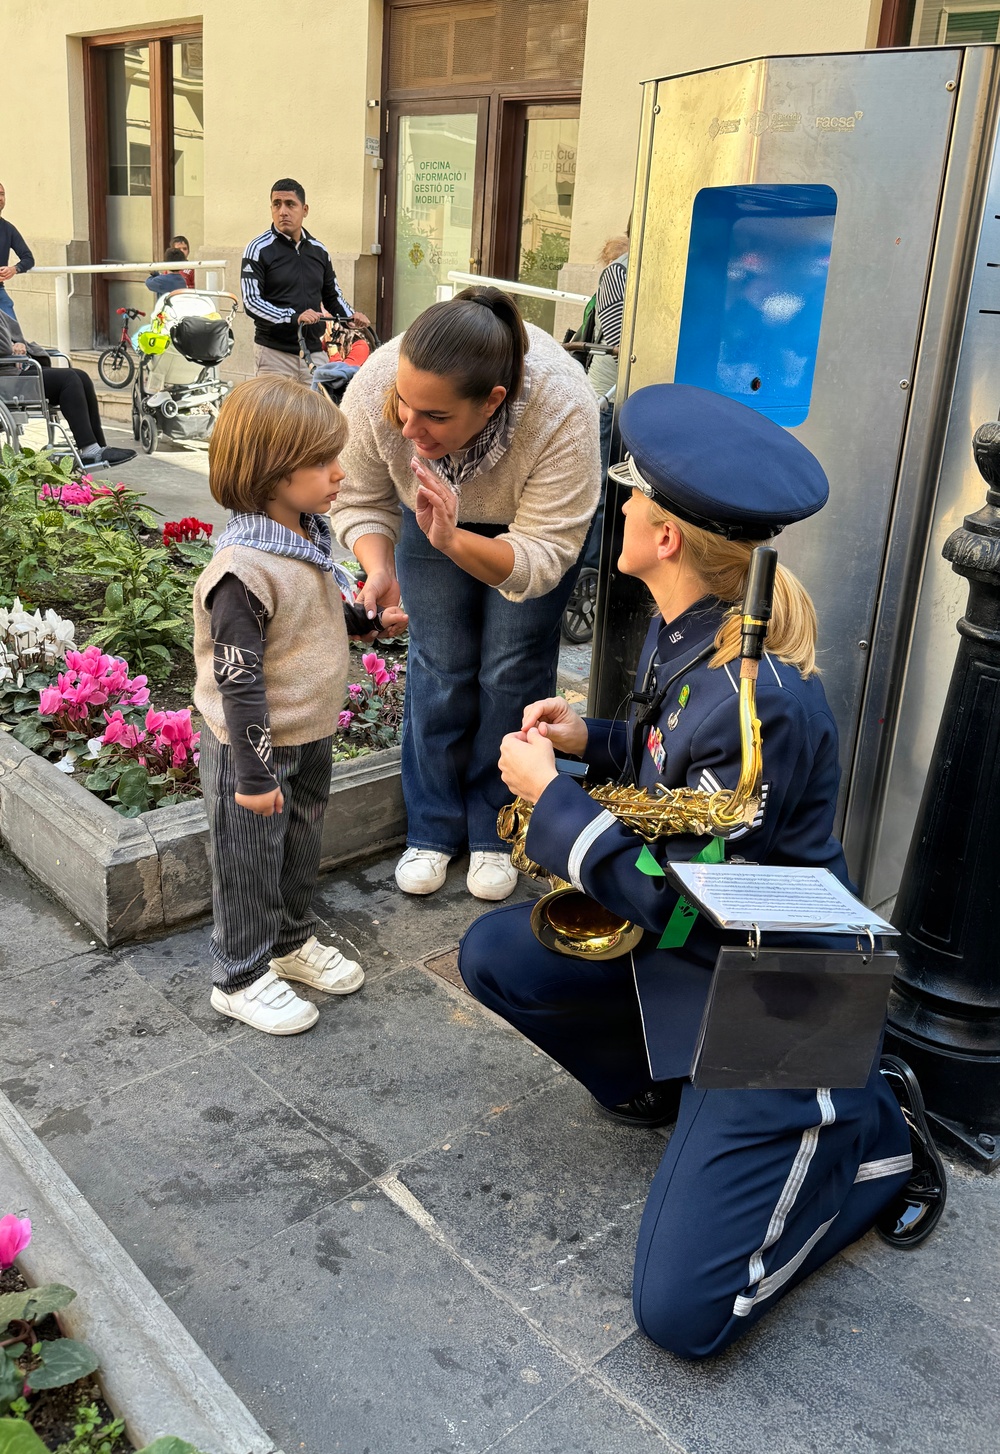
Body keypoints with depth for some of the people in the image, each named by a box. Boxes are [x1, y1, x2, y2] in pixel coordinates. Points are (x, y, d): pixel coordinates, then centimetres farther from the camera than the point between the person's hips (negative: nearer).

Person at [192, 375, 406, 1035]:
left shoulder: (309, 534, -1)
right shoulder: (243, 570, -29)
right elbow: (238, 680, -26)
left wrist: (372, 619, 10)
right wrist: (254, 774, -22)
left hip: (313, 734, 8)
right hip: (255, 747, -8)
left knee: (302, 846, 24)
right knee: (252, 862, 9)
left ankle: (293, 942, 45)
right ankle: (242, 977, 28)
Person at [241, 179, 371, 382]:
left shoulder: (319, 251, 14)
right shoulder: (259, 249, -2)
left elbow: (332, 296, 23)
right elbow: (251, 301, -11)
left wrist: (351, 316, 0)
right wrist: (294, 317, -24)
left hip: (314, 351, 4)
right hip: (275, 352, -4)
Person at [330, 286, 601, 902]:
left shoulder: (563, 410, -44)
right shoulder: (373, 389, -36)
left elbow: (542, 558, -38)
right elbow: (361, 502, -16)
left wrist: (453, 542, -55)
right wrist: (379, 569, -36)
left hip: (533, 519, -2)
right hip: (433, 509, 2)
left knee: (513, 669, 1)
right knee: (439, 665, 3)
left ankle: (496, 833, 20)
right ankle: (434, 829, 21)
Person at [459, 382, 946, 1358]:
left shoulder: (757, 698, -32)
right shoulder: (688, 628, -3)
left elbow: (664, 895, -26)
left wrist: (546, 793, -17)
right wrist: (590, 742, -1)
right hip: (685, 937, 9)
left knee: (680, 1312, -8)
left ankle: (872, 1131, 10)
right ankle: (663, 1086, 18)